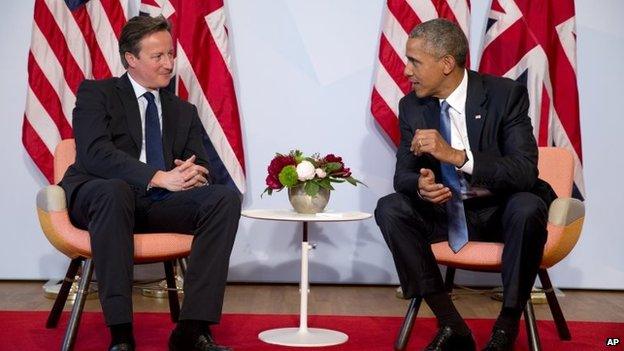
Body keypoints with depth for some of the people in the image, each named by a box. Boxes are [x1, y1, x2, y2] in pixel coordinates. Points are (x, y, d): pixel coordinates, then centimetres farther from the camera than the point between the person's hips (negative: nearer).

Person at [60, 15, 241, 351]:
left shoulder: (184, 112, 21)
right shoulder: (95, 93, 5)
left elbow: (202, 167, 13)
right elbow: (95, 153, -13)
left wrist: (194, 174, -14)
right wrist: (158, 177, -25)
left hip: (159, 204, 5)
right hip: (98, 196, -4)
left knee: (226, 197, -21)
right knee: (114, 190, -40)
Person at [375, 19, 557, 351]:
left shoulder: (506, 94, -15)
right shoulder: (412, 106, -2)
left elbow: (525, 171, -24)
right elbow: (403, 174, -1)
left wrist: (455, 155, -37)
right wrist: (420, 185, -28)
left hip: (501, 210, -3)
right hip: (445, 209, 4)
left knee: (527, 207, -36)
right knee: (389, 208, -22)